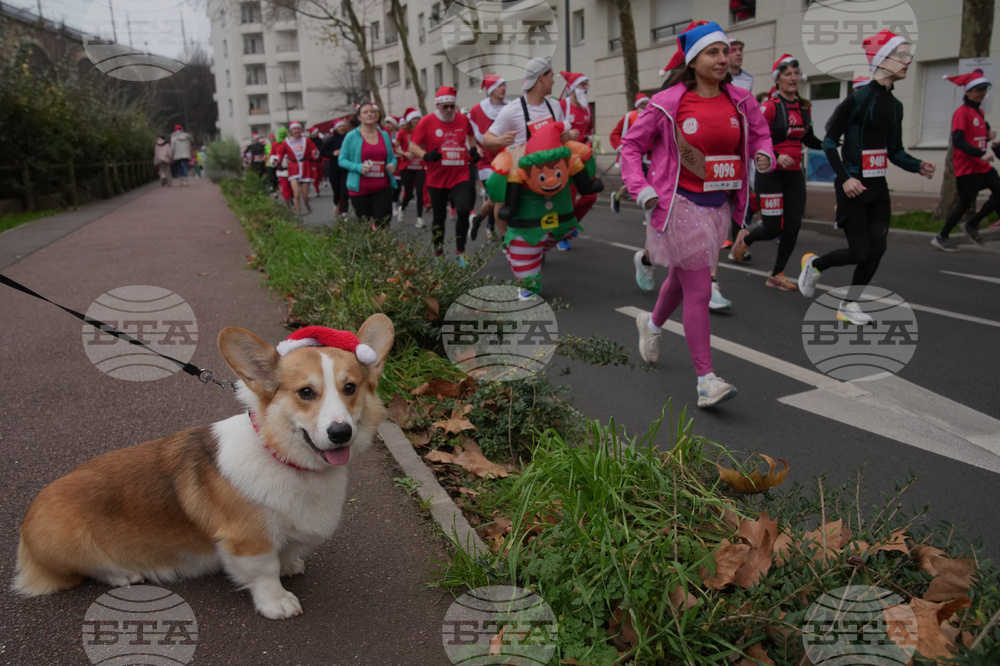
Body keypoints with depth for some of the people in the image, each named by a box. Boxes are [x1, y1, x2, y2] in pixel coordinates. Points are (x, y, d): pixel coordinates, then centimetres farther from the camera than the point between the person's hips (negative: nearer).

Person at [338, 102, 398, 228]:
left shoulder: (384, 135, 10)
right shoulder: (351, 136, -1)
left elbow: (392, 157, 19)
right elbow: (342, 160, 0)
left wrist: (392, 165, -5)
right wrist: (359, 168, -17)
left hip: (382, 188, 2)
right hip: (360, 190, -2)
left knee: (382, 225, -8)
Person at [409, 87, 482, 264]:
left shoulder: (463, 119, 3)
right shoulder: (426, 121, -5)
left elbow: (470, 135, 26)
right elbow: (413, 147, -5)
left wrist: (474, 148, 8)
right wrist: (426, 155, -23)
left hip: (460, 176, 1)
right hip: (437, 178, -1)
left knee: (464, 211, -17)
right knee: (439, 217, 10)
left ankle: (460, 251, 1)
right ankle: (438, 253, 28)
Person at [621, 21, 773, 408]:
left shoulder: (741, 101, 3)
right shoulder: (669, 103, -10)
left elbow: (760, 134, 18)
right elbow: (631, 144, -1)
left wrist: (763, 155, -5)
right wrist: (641, 189, -11)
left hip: (718, 206, 6)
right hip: (681, 204, -6)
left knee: (684, 278, 23)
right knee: (699, 291, -8)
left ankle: (652, 324, 54)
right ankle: (706, 380, -3)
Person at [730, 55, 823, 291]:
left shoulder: (804, 107, 9)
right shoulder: (770, 107, -11)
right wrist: (775, 157, -26)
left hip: (795, 175, 6)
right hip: (771, 174, -6)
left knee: (793, 227, 1)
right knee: (772, 229, -4)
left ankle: (777, 275, 15)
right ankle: (745, 238, 30)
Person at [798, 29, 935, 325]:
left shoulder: (895, 105, 11)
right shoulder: (859, 98, -11)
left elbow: (895, 151, 16)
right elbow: (829, 142, -11)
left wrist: (918, 166, -3)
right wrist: (844, 178, -20)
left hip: (878, 187, 7)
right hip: (853, 186, -7)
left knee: (877, 248, 1)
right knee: (861, 251, -7)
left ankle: (849, 305, 14)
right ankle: (814, 263, 21)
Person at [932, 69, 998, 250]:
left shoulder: (979, 112, 13)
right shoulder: (962, 112, -14)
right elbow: (957, 140, -24)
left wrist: (990, 134, 1)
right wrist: (981, 154, -31)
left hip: (983, 166, 8)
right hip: (967, 167, -8)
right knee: (966, 202, -2)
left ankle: (972, 225, 19)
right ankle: (941, 238, 11)